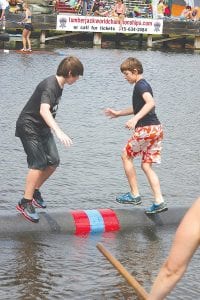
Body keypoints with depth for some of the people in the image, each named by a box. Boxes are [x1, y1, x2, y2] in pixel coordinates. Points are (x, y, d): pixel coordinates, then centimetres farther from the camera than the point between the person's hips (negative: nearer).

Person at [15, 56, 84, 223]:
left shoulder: (59, 85, 5)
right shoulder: (49, 86, -25)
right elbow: (44, 110, -42)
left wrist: (53, 129, 33)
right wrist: (58, 131, -54)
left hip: (43, 128, 9)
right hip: (29, 127, -9)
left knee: (53, 162, 4)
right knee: (39, 164, -14)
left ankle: (35, 190, 22)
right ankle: (25, 203, -6)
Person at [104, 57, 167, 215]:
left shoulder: (140, 85, -10)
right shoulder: (143, 85, 21)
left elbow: (151, 103, -29)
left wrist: (135, 118, -37)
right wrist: (118, 113, 40)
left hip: (146, 128, -9)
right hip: (156, 128, 9)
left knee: (126, 155, 8)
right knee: (146, 165, 10)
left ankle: (135, 195, 10)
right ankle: (159, 202, 2)